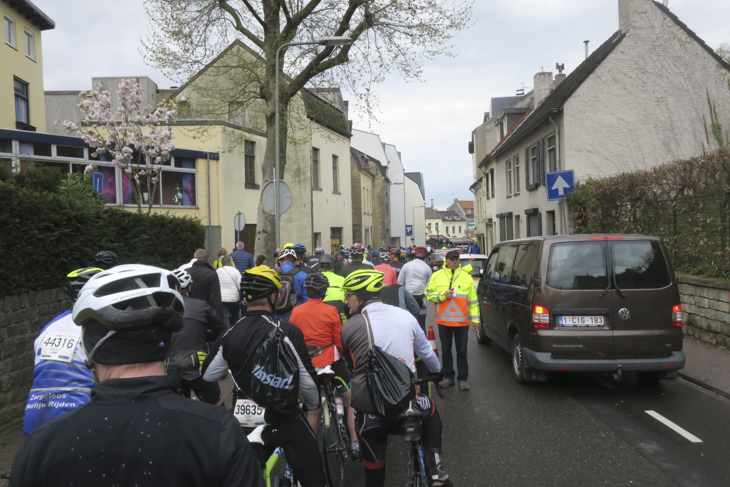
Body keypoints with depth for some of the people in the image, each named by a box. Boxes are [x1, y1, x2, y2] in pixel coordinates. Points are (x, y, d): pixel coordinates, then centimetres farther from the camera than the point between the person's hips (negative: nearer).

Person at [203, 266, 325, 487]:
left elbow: (208, 376, 7)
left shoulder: (229, 335, -4)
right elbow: (306, 380, -16)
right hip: (286, 419, -5)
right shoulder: (287, 331, -19)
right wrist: (313, 404, 4)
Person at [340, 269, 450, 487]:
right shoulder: (405, 316, 2)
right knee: (431, 411, 33)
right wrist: (438, 371, 38)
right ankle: (435, 469, 23)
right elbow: (426, 351, 17)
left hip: (368, 407, -1)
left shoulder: (349, 327, -6)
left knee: (373, 463, 20)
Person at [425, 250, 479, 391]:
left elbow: (473, 300, 6)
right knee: (446, 350, 10)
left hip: (462, 321, -1)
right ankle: (449, 376, 23)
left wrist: (475, 318, 2)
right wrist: (443, 295, -12)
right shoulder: (437, 276, 4)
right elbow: (429, 294, 4)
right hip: (443, 321, 1)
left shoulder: (467, 277, 5)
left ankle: (463, 378, 13)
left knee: (462, 351, 4)